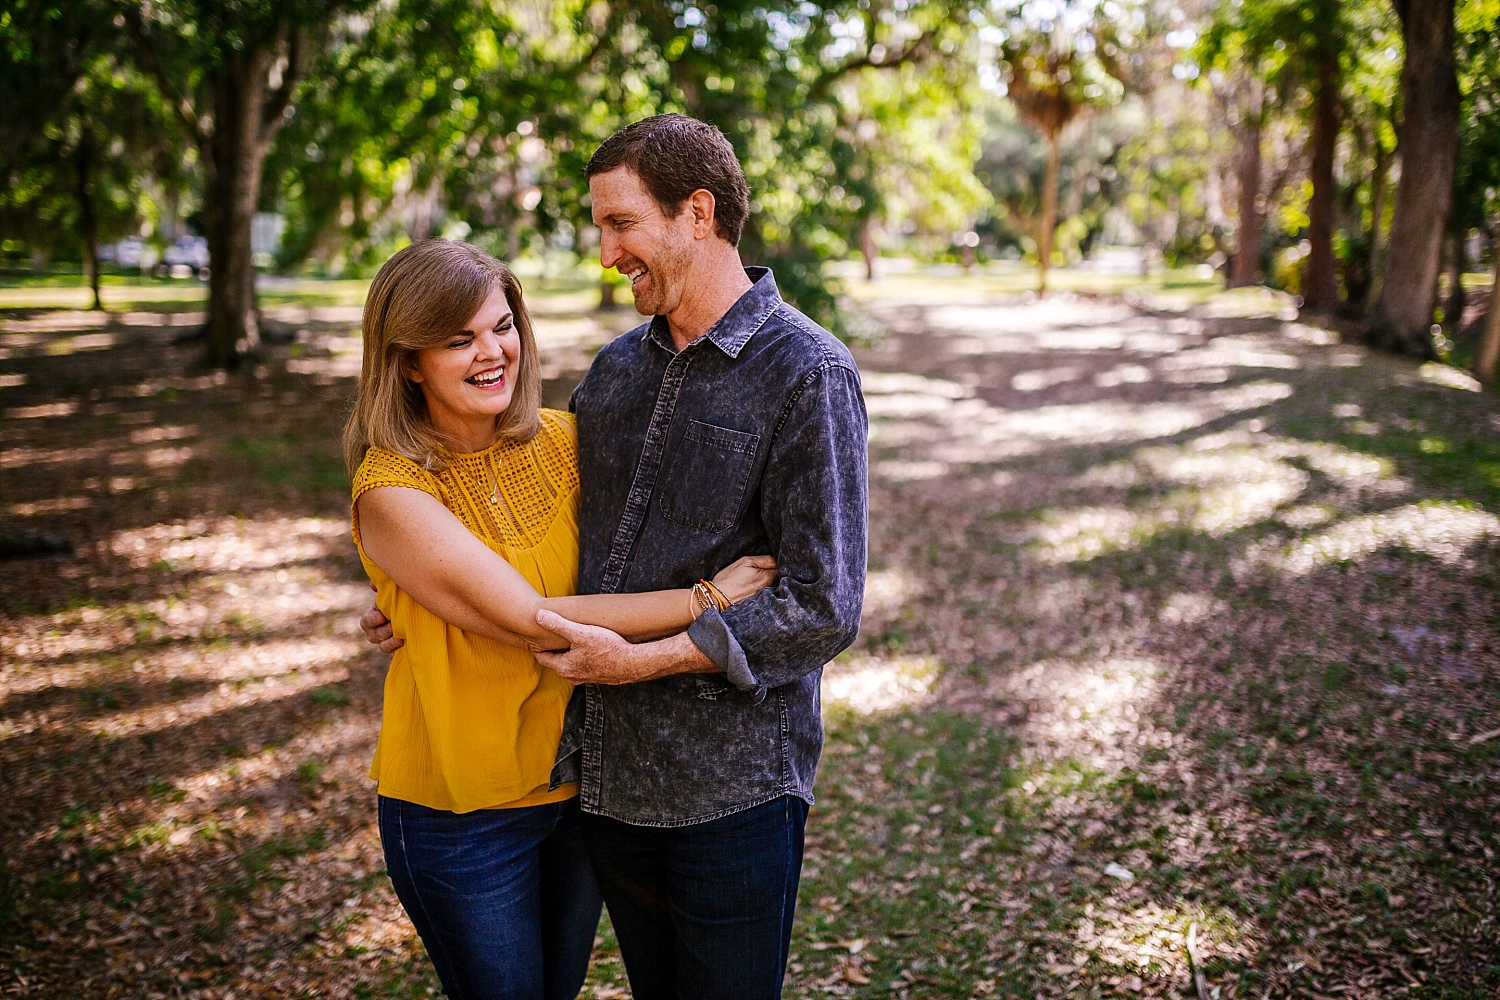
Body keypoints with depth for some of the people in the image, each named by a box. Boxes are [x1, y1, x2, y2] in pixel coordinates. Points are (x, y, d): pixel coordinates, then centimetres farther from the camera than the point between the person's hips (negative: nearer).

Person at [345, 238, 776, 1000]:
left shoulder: (560, 439, -4)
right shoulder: (393, 491, -20)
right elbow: (531, 622, -27)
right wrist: (707, 597, -25)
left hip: (581, 783, 5)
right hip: (465, 814, -5)